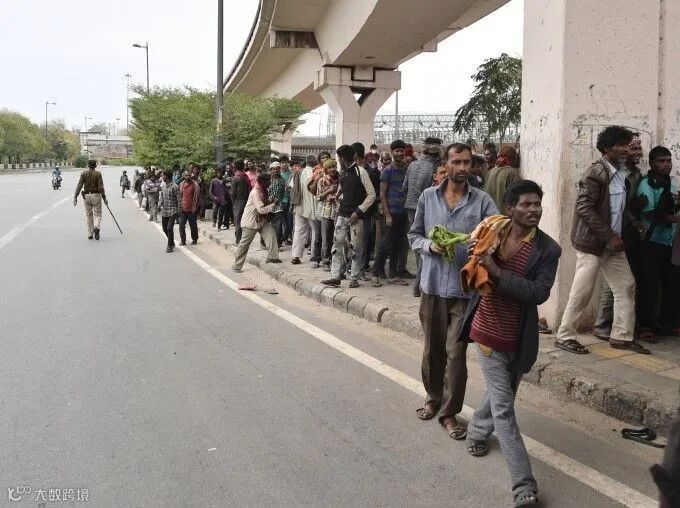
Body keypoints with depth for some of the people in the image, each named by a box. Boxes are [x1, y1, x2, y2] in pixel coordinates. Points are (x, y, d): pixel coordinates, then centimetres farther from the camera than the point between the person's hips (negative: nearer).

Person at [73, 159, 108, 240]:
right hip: (96, 195, -2)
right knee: (97, 214, 4)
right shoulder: (98, 174, -6)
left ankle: (90, 234, 14)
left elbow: (79, 185, -5)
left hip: (86, 196, 3)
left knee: (89, 215, 12)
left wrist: (75, 196, -5)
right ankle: (96, 227, -25)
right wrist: (104, 198, -6)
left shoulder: (83, 173, 1)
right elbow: (101, 187, -10)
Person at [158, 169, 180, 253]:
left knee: (169, 228, -12)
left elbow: (178, 200, -10)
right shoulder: (163, 185, 10)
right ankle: (171, 243, 31)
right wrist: (160, 204, -1)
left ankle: (170, 246, -1)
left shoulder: (174, 187, -12)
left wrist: (178, 211, -10)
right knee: (165, 228, 12)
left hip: (172, 211, -7)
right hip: (164, 211, 7)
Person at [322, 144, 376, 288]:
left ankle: (354, 278, 8)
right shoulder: (342, 174, 13)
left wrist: (359, 211, -13)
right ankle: (335, 277, 1)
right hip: (342, 215, 6)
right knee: (337, 244, -1)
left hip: (356, 216, -6)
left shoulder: (360, 172, -8)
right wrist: (339, 208, 13)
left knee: (356, 247, 0)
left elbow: (372, 195, -10)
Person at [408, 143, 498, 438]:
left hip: (465, 288, -2)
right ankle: (433, 398, 36)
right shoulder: (428, 197, 5)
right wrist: (429, 245, -10)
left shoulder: (482, 201, -3)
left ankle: (449, 412, 14)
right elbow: (414, 235, 10)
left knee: (456, 352, -1)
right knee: (432, 348, 15)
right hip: (432, 284, 3)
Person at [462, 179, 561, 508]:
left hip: (519, 339, 1)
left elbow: (539, 292, -21)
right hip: (488, 333, -1)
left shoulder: (548, 249, -10)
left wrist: (497, 272, -28)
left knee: (500, 397, 23)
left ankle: (477, 430, 54)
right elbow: (475, 271, 12)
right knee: (504, 409, -3)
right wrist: (478, 255, -9)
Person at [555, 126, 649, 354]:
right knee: (582, 292, -3)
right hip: (592, 242, -8)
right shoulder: (596, 172, -13)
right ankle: (564, 336, 9)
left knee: (627, 287, 8)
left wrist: (617, 236, 5)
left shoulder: (621, 173, 11)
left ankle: (622, 336, 19)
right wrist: (610, 236, -19)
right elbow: (584, 208, -20)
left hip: (613, 244, 8)